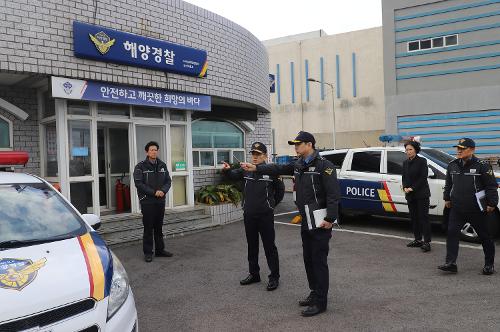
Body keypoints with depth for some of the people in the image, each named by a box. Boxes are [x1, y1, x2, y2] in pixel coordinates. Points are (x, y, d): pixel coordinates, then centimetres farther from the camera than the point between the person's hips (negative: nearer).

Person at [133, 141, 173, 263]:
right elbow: (139, 183, -12)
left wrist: (163, 190, -11)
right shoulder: (140, 166, -4)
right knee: (148, 228, 0)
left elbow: (168, 180, 9)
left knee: (159, 227, 13)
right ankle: (148, 252, 9)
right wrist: (154, 192, -17)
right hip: (147, 201, -5)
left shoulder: (162, 165, 10)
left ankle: (160, 250, 23)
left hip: (160, 201, 5)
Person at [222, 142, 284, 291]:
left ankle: (274, 277, 12)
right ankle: (254, 274, 30)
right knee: (252, 246, 16)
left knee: (269, 246, 2)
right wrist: (226, 170, -26)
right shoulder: (246, 170, 6)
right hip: (248, 215, 5)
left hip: (265, 216, -5)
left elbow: (280, 189, 4)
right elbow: (233, 175, -4)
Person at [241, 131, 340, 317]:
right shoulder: (298, 165, 12)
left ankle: (320, 302, 8)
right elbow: (278, 169, 9)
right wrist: (256, 168, 1)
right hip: (306, 221, 8)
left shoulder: (323, 165, -14)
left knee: (319, 261, -2)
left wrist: (330, 219, -22)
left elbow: (333, 194, -18)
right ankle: (315, 293, 31)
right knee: (308, 259, 16)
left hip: (320, 222, -8)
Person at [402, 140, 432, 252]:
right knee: (414, 217, 10)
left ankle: (427, 242, -6)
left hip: (421, 194, -6)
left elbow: (423, 178, -12)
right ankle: (418, 240, 20)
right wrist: (405, 188, -3)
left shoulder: (422, 161, -7)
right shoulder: (405, 163, 12)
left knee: (423, 217, -7)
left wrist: (412, 188, -15)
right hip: (410, 195, 6)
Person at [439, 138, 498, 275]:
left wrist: (492, 204, -7)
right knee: (452, 233, -5)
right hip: (457, 208, 4)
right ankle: (450, 263, -3)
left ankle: (489, 264, 25)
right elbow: (448, 184, 20)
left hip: (476, 209, -4)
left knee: (484, 236, 9)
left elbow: (492, 186, -5)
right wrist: (447, 198, 20)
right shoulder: (452, 165, 8)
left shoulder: (482, 166, -8)